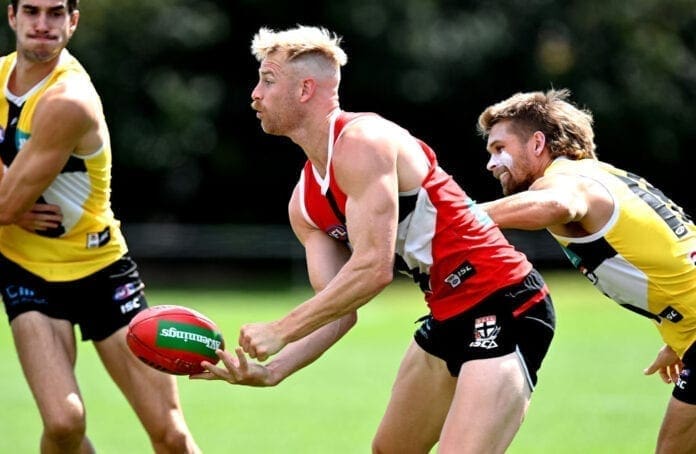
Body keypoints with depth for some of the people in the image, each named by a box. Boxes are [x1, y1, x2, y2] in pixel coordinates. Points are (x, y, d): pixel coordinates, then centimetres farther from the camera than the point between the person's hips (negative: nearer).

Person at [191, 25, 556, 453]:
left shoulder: (361, 142, -17)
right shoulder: (305, 204, 11)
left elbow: (374, 268, -26)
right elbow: (337, 309, 7)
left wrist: (280, 331, -21)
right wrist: (271, 370, -9)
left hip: (504, 309, -10)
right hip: (449, 318, 10)